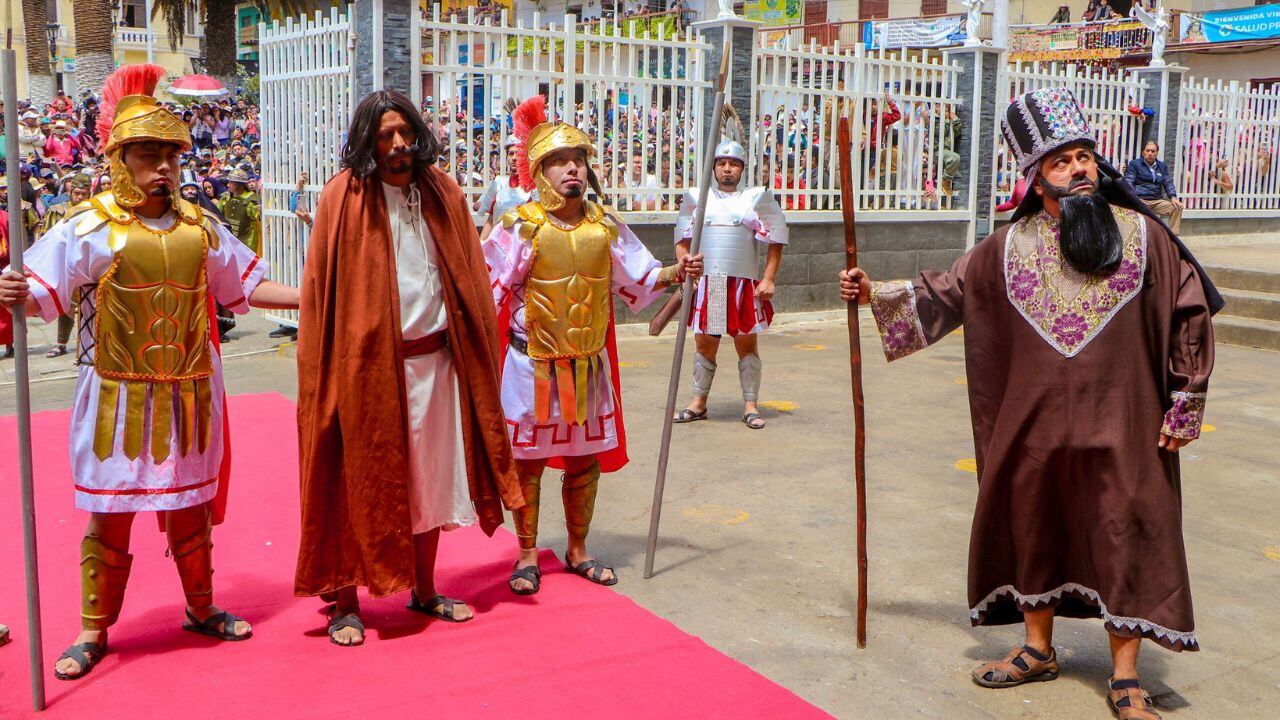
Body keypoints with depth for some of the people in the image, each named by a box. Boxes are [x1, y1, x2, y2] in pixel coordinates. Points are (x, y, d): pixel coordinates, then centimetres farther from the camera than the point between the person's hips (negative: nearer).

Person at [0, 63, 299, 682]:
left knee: (191, 508, 15)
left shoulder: (198, 226, 5)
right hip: (119, 396, -3)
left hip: (188, 395, 4)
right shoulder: (89, 226, -8)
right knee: (110, 514, 5)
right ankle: (94, 630, 21)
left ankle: (201, 608, 34)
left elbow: (246, 286, 13)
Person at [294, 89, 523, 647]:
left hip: (433, 359, 5)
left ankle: (424, 591, 28)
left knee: (429, 478, 13)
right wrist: (331, 367, -12)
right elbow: (323, 288, -8)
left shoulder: (442, 192, 6)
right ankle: (344, 603, 16)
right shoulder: (345, 197, -7)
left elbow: (469, 278, 9)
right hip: (368, 363, -4)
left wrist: (477, 350, 4)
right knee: (359, 481, 3)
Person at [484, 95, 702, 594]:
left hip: (589, 362, 4)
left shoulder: (605, 225, 2)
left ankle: (577, 550, 31)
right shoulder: (521, 226, -11)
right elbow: (489, 287, -11)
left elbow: (637, 277, 9)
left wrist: (675, 273, -6)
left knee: (586, 458, 13)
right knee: (528, 458, 6)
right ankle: (527, 555, 23)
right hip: (533, 362, -4)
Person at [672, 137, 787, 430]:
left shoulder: (757, 198, 4)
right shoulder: (697, 198, 11)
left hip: (744, 283, -2)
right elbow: (682, 242, 12)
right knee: (704, 343, 7)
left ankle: (750, 405, 12)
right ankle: (699, 402, 19)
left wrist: (768, 279, -5)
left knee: (747, 343, 4)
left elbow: (775, 243, 2)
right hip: (705, 282, 2)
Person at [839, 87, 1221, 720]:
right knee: (1030, 526, 13)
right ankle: (1038, 649, 33)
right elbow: (945, 293, 11)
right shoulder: (1010, 246, 3)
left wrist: (1185, 406, -1)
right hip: (1034, 424, 3)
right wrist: (877, 295, 2)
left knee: (1124, 537, 2)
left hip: (1120, 425, -2)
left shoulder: (1142, 233, -3)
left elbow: (1191, 313, 1)